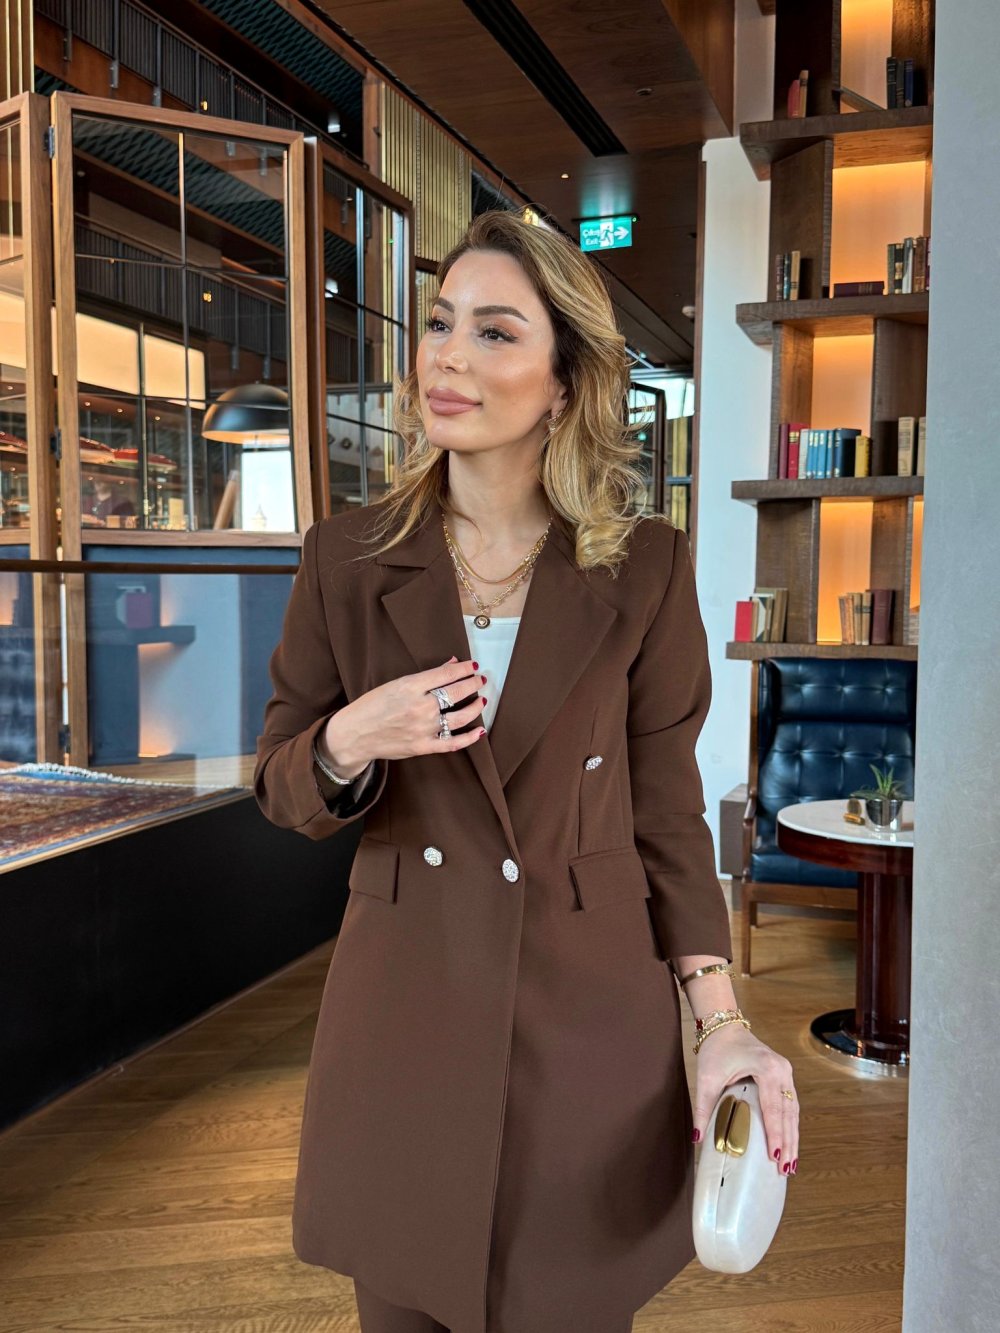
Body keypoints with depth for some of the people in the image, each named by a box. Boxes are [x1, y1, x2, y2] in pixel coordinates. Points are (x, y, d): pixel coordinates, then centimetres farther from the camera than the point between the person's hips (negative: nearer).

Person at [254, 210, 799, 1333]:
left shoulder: (646, 569, -5)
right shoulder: (349, 557, -3)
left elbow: (666, 808, 0)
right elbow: (281, 787, 3)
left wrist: (722, 1021, -6)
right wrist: (350, 745, -19)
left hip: (588, 1027, 0)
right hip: (404, 1019, 1)